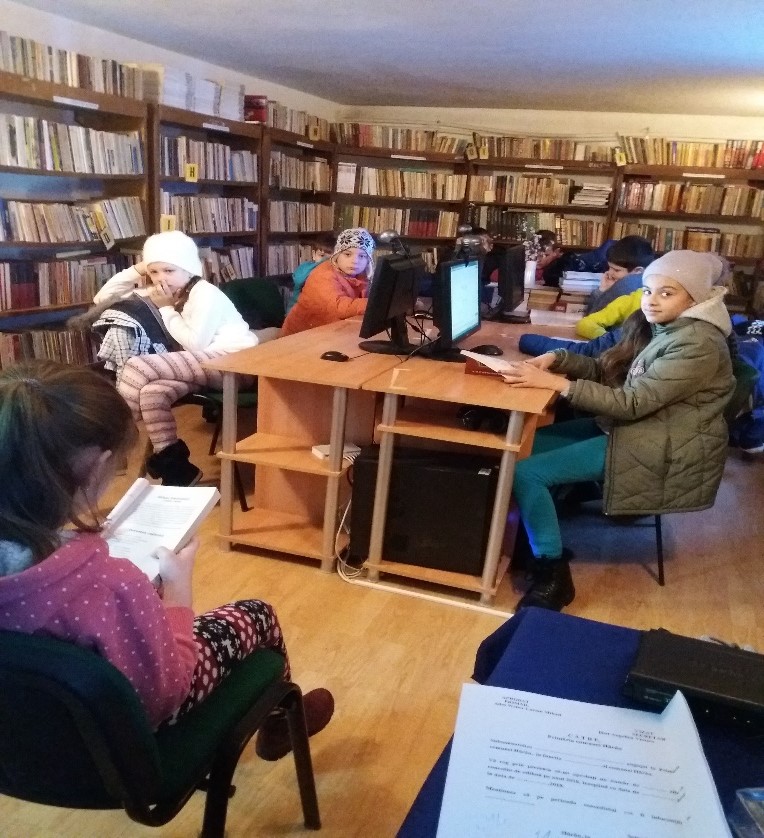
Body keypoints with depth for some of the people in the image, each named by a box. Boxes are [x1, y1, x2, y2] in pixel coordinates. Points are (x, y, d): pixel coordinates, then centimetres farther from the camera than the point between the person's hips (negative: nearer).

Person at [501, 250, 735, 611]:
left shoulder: (698, 344, -21)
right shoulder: (655, 326, 9)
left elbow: (632, 403, -25)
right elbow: (603, 368, 8)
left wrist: (556, 383, -29)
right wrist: (557, 358, -10)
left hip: (664, 452, -10)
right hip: (629, 426, 10)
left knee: (525, 471, -17)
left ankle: (552, 575, -6)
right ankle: (536, 537, 13)